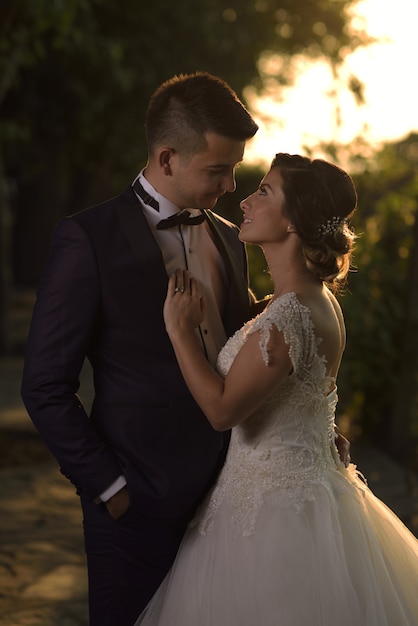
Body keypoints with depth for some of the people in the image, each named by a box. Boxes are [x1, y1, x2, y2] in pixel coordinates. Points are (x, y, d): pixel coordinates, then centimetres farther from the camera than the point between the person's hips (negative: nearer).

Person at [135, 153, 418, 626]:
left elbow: (222, 409, -21)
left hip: (275, 511, -9)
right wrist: (204, 317, 5)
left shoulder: (290, 315, -24)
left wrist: (180, 328, -13)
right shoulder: (318, 300, 7)